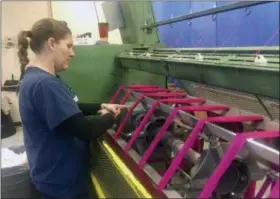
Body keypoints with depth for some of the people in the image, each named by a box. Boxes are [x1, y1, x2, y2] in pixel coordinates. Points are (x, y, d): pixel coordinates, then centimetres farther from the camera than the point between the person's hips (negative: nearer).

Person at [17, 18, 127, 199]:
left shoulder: (38, 76, 5)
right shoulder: (43, 84, -30)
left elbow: (69, 109, 15)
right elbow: (85, 130, -29)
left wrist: (101, 107, 4)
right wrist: (109, 118, -11)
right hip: (61, 181, -10)